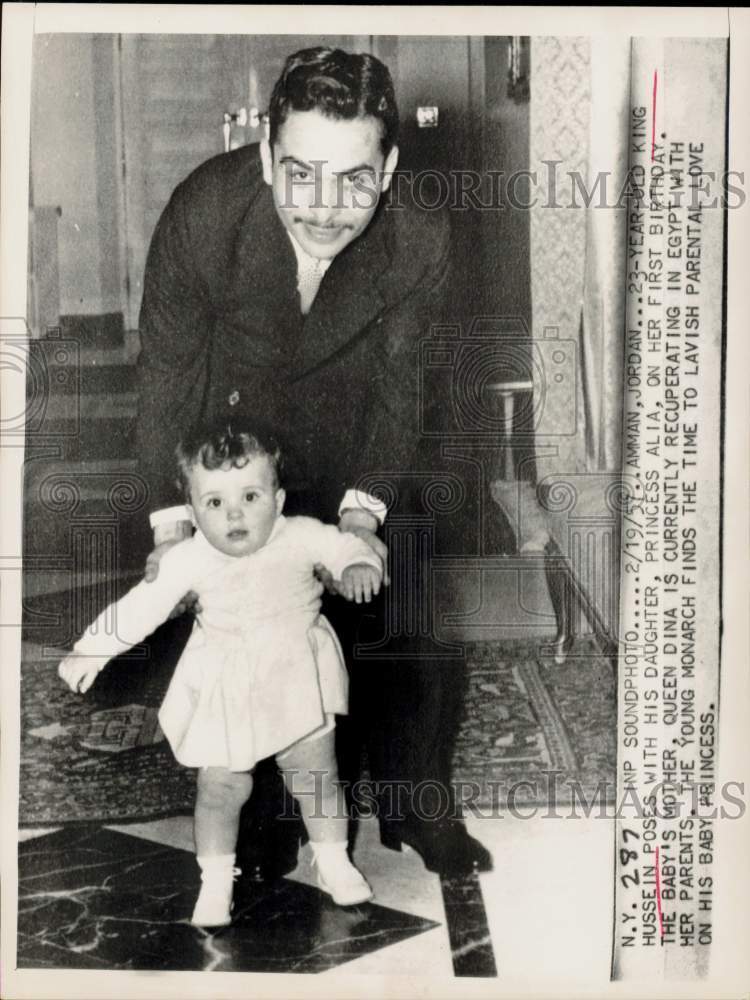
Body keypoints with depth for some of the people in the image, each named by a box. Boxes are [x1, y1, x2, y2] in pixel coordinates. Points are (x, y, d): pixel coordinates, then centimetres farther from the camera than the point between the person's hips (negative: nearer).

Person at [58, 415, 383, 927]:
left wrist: (359, 565, -30)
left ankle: (334, 862, 36)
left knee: (317, 777, 14)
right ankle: (215, 880, 27)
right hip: (226, 691, 0)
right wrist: (91, 649, -7)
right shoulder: (189, 560, -16)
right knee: (222, 787, 6)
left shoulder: (302, 537, -17)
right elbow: (140, 606, -9)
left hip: (298, 681, 1)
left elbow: (345, 545, -7)